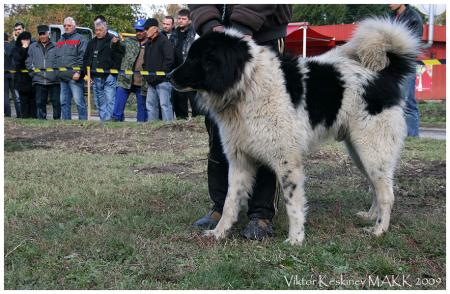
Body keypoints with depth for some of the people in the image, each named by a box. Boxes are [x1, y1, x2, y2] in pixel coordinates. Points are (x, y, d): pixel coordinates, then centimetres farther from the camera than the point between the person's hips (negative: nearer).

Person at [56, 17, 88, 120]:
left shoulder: (79, 39, 1)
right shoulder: (60, 41, 22)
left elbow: (83, 57, -9)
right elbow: (56, 58, 24)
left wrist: (78, 72, -18)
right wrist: (56, 72, 14)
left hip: (74, 77, -7)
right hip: (62, 77, 7)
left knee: (79, 100, -10)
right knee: (64, 102, 10)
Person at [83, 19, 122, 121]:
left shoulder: (112, 40, -3)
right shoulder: (92, 42, 17)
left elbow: (118, 58, -8)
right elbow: (86, 59, 22)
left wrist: (113, 71, -13)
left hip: (109, 77, -7)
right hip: (96, 77, 7)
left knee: (110, 100, -10)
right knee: (99, 102, 9)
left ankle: (108, 119, -11)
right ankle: (102, 120, 15)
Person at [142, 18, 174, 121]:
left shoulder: (164, 41, -7)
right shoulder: (148, 43, 19)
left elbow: (169, 60, -16)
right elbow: (145, 60, 28)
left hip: (163, 80, -9)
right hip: (151, 81, 9)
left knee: (164, 104, -9)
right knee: (150, 104, 10)